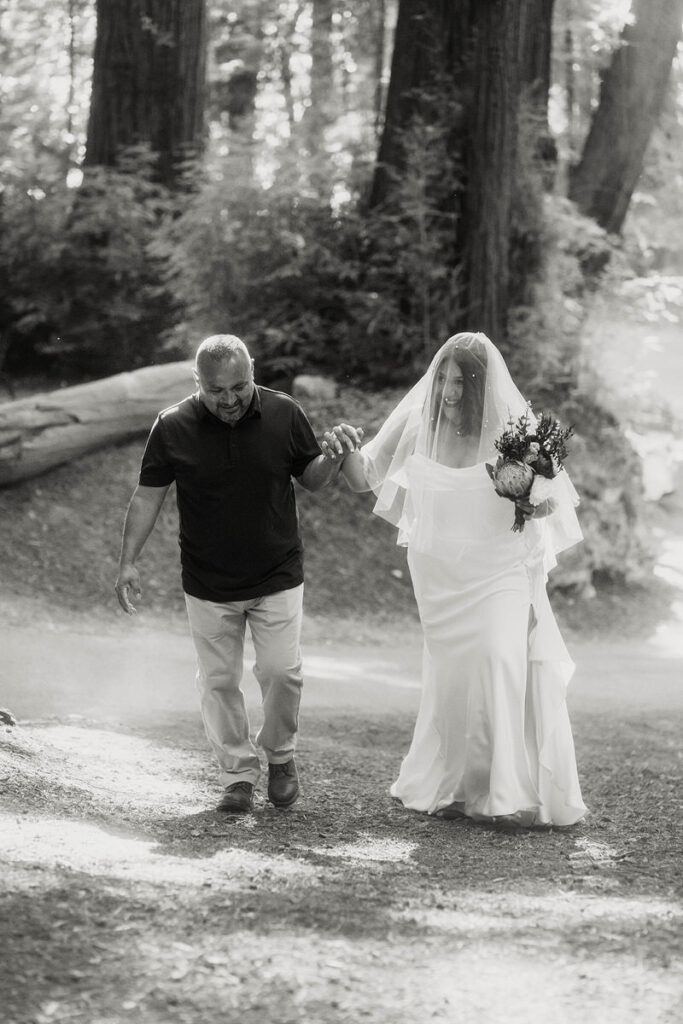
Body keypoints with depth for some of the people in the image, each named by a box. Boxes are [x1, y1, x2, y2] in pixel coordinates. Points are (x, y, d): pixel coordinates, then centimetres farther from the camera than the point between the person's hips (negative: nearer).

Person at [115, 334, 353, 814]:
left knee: (282, 670, -5)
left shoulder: (285, 414, -8)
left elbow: (312, 479, 4)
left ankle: (280, 753, 21)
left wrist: (332, 458, -18)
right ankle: (239, 773, 18)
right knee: (219, 681, 4)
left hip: (278, 577, 0)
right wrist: (129, 562, -6)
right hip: (208, 584, 0)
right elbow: (148, 495, -1)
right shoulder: (174, 427, -10)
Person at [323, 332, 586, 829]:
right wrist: (345, 451, -21)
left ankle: (513, 794, -16)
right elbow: (366, 477, 0)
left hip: (502, 569, -3)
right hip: (441, 575, 3)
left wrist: (538, 505, -28)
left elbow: (556, 498, -5)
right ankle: (453, 788, 22)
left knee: (501, 661, -19)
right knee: (451, 675, 9)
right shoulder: (416, 422, -8)